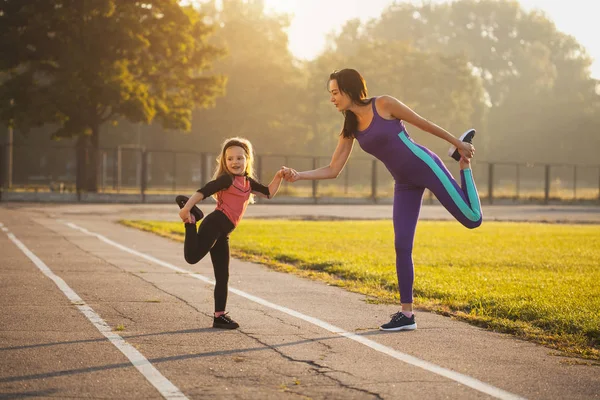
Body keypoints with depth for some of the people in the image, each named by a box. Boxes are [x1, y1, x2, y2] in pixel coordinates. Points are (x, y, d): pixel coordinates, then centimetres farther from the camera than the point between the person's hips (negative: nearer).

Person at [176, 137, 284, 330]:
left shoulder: (247, 182, 20)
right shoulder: (227, 179, -4)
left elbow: (269, 193, 28)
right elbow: (203, 191, -16)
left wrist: (278, 177, 12)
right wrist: (187, 207, -29)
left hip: (222, 233, 8)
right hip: (214, 225, -8)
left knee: (223, 276, 9)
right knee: (192, 257, -27)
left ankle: (220, 316, 14)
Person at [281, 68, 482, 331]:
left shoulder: (383, 105, -12)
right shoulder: (350, 129, 4)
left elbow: (424, 124, -3)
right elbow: (333, 170, 3)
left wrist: (457, 142, 3)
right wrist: (299, 175, -11)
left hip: (425, 167, -5)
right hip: (405, 185, 5)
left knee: (472, 219, -8)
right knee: (401, 247, -1)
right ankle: (406, 315, 5)